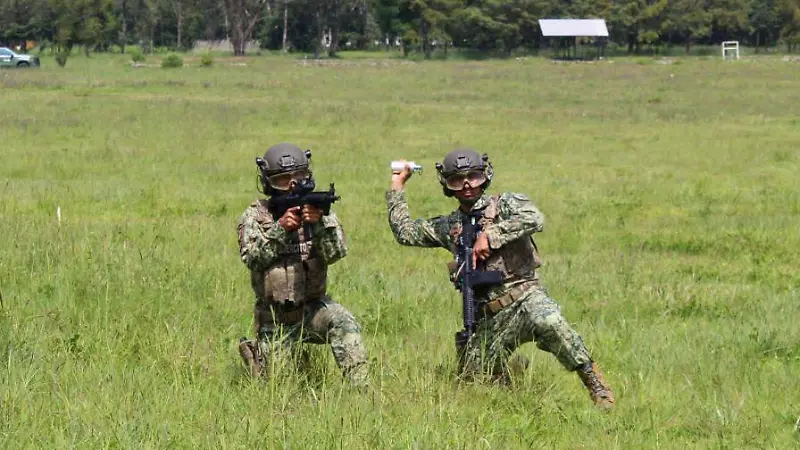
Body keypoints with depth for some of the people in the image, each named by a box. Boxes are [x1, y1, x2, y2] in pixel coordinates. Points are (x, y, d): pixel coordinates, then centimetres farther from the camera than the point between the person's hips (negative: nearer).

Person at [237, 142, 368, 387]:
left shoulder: (317, 209, 0)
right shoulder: (255, 216, -1)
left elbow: (336, 253, -14)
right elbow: (252, 258, -16)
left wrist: (319, 224, -32)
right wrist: (280, 228, -29)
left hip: (312, 309, 0)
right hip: (275, 319, 0)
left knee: (342, 321, -33)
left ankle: (360, 388, -33)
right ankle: (253, 351, 36)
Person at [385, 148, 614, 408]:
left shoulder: (505, 204, 3)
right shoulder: (448, 226, 17)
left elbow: (535, 219, -17)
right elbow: (404, 232, 20)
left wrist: (490, 236, -19)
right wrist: (397, 187, 21)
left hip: (525, 298, -6)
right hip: (488, 318, 6)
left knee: (548, 322, -39)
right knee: (474, 381, 6)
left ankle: (594, 381, -27)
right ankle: (509, 367, 38)